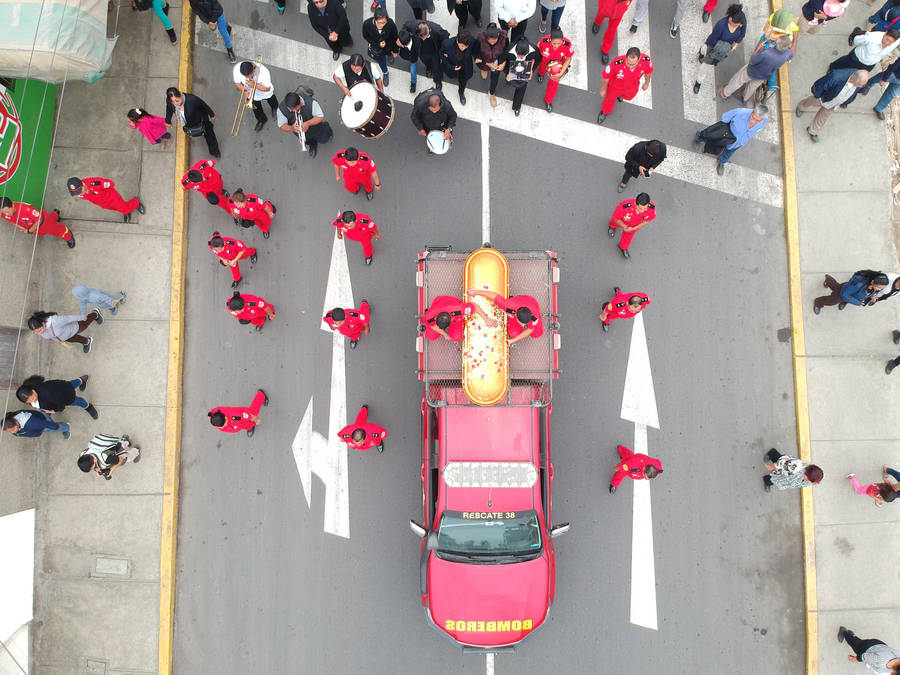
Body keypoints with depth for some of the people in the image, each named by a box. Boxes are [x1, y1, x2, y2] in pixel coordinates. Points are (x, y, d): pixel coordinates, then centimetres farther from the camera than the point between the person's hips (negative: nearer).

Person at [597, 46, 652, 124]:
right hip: (615, 86, -3)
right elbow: (606, 75, -23)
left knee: (628, 96, 35)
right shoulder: (617, 64, -45)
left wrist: (647, 83, 9)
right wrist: (603, 89, -5)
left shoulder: (646, 60, -37)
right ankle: (605, 111, 62)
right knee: (610, 99, 28)